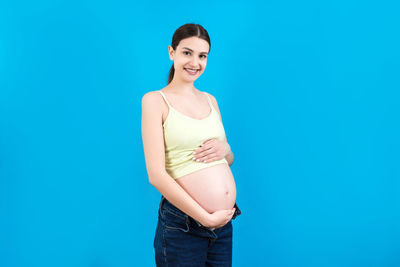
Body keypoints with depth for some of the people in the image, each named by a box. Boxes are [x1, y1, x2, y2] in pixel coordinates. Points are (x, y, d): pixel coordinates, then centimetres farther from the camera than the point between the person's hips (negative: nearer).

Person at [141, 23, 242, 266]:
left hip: (225, 221, 5)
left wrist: (224, 149, -5)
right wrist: (206, 218, -13)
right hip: (182, 223, -5)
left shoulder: (210, 100, 11)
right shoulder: (155, 100, -6)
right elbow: (156, 175, -13)